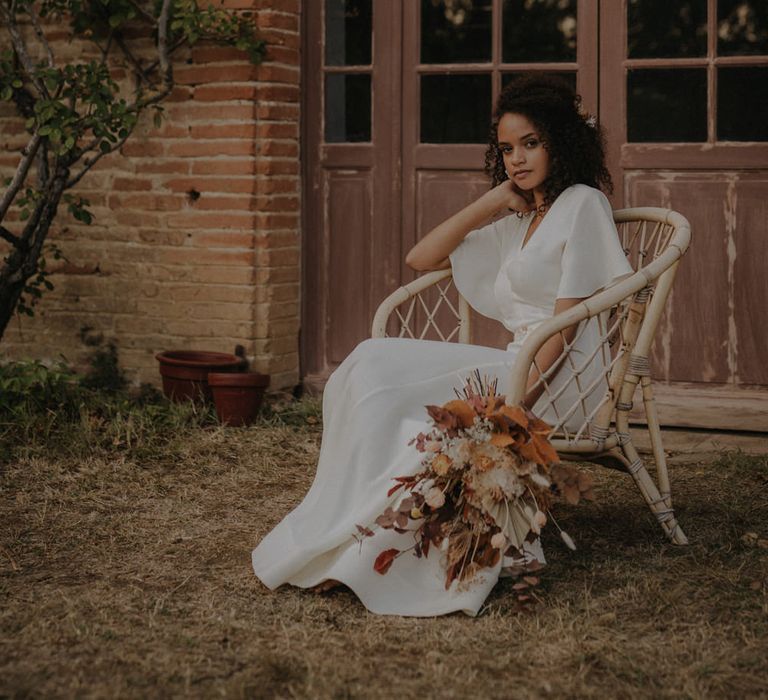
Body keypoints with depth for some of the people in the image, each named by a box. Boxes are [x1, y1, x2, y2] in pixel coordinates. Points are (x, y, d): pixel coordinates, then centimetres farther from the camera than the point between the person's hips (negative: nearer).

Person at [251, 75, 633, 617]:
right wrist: (492, 201, 12)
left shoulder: (583, 204, -2)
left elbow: (566, 323, -12)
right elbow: (421, 258, 19)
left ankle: (357, 546, -14)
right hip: (516, 366, 8)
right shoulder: (519, 224, 24)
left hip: (559, 380, -8)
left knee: (390, 401, -22)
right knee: (374, 364, -11)